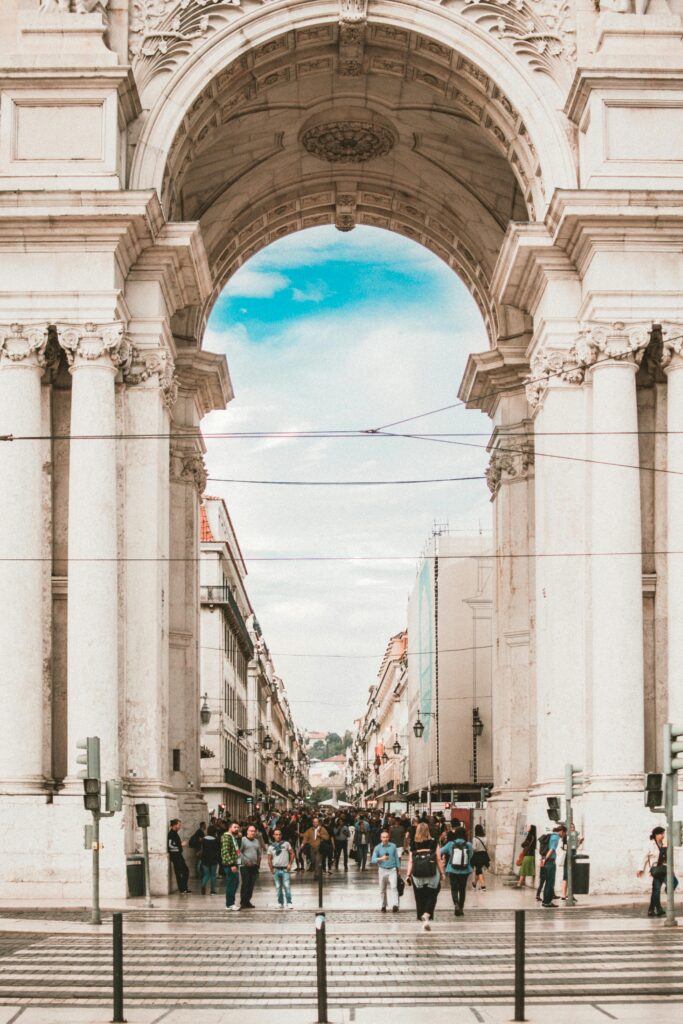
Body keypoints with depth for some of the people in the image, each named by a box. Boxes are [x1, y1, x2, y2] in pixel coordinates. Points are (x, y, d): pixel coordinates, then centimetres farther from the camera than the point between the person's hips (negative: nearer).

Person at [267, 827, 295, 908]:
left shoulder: (286, 843, 3)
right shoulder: (271, 846, 8)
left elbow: (292, 854, 5)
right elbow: (269, 859, 10)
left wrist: (290, 864, -5)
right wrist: (271, 870, 0)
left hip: (285, 869, -2)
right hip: (276, 869, 2)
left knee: (287, 886, -11)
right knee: (278, 887, 6)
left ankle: (289, 903, -9)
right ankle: (280, 903, 15)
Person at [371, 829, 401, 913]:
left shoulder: (393, 846, 2)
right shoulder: (377, 848, -1)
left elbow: (396, 858, 9)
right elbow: (373, 860, -8)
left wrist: (398, 869, 12)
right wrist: (381, 858, -25)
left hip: (392, 870, -1)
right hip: (382, 870, 1)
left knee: (394, 887, -16)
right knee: (382, 889, 9)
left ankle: (395, 905, -24)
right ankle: (383, 906, 22)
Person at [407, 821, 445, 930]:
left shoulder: (413, 845, 1)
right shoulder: (433, 843, -2)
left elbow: (410, 861, -1)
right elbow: (439, 859, -2)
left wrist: (408, 875, 2)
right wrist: (442, 873, 5)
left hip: (417, 875, 1)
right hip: (432, 875, -1)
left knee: (420, 898, 11)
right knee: (431, 896, 6)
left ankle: (423, 919, 14)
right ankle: (427, 915, -17)